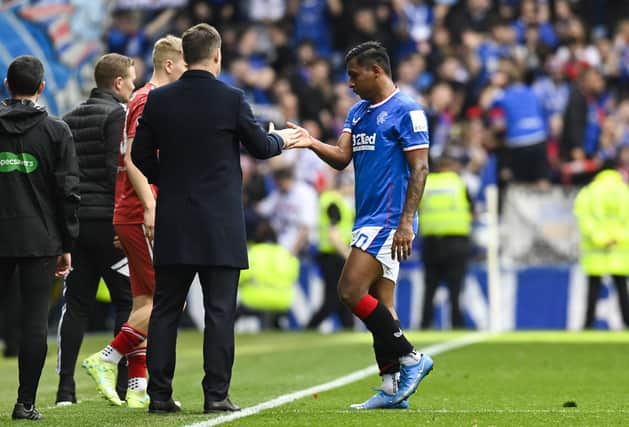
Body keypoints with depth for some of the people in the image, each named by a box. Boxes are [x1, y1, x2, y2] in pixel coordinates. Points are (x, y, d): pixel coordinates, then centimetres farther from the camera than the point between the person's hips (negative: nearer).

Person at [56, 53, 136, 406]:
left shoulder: (71, 119, 15)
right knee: (128, 301, 1)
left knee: (76, 304, 8)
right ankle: (127, 385, -2)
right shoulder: (118, 115, -7)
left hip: (75, 220, 7)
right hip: (110, 220, -7)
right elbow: (118, 169, -16)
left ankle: (66, 387, 3)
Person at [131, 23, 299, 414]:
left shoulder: (159, 100, 0)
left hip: (173, 222, 3)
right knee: (220, 310, 1)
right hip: (221, 226, -3)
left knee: (165, 309, 8)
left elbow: (141, 155, 6)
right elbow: (260, 147, 4)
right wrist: (281, 139, 26)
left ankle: (160, 394, 6)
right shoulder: (231, 99, -8)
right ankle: (216, 394, -1)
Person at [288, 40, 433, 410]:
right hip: (368, 220, 9)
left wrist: (406, 222, -19)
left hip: (389, 220, -9)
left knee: (351, 290, -16)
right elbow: (342, 158, 8)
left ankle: (411, 358, -7)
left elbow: (420, 168, -13)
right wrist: (313, 144, -12)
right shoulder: (358, 113, 17)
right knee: (379, 305, 6)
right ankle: (393, 389, 7)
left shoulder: (406, 112, -9)